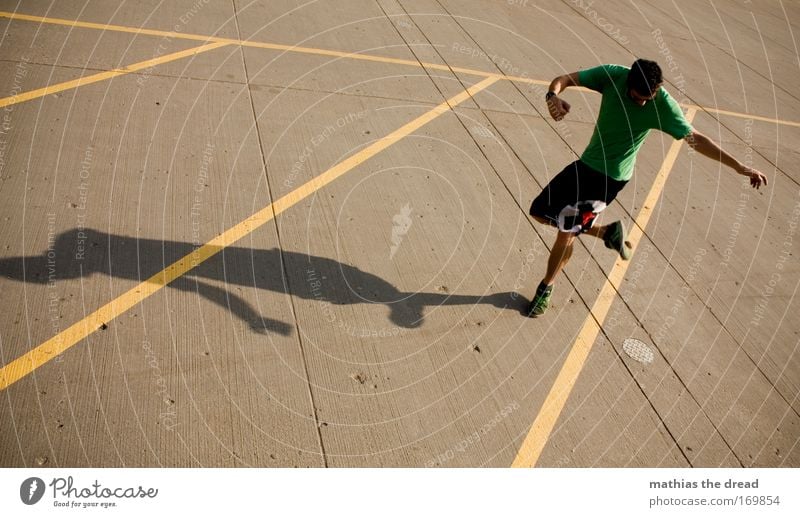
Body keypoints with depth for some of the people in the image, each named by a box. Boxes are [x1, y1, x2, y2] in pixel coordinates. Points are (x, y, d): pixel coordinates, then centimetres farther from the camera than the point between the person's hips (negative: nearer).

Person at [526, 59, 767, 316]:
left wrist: (738, 165, -14)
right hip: (585, 163, 5)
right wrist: (553, 95, -35)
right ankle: (608, 232, 22)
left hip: (610, 177, -5)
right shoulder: (613, 75, -12)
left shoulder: (663, 104, -18)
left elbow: (695, 138, -11)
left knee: (566, 233, -7)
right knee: (540, 211, 12)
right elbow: (564, 79, -11)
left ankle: (546, 287, 18)